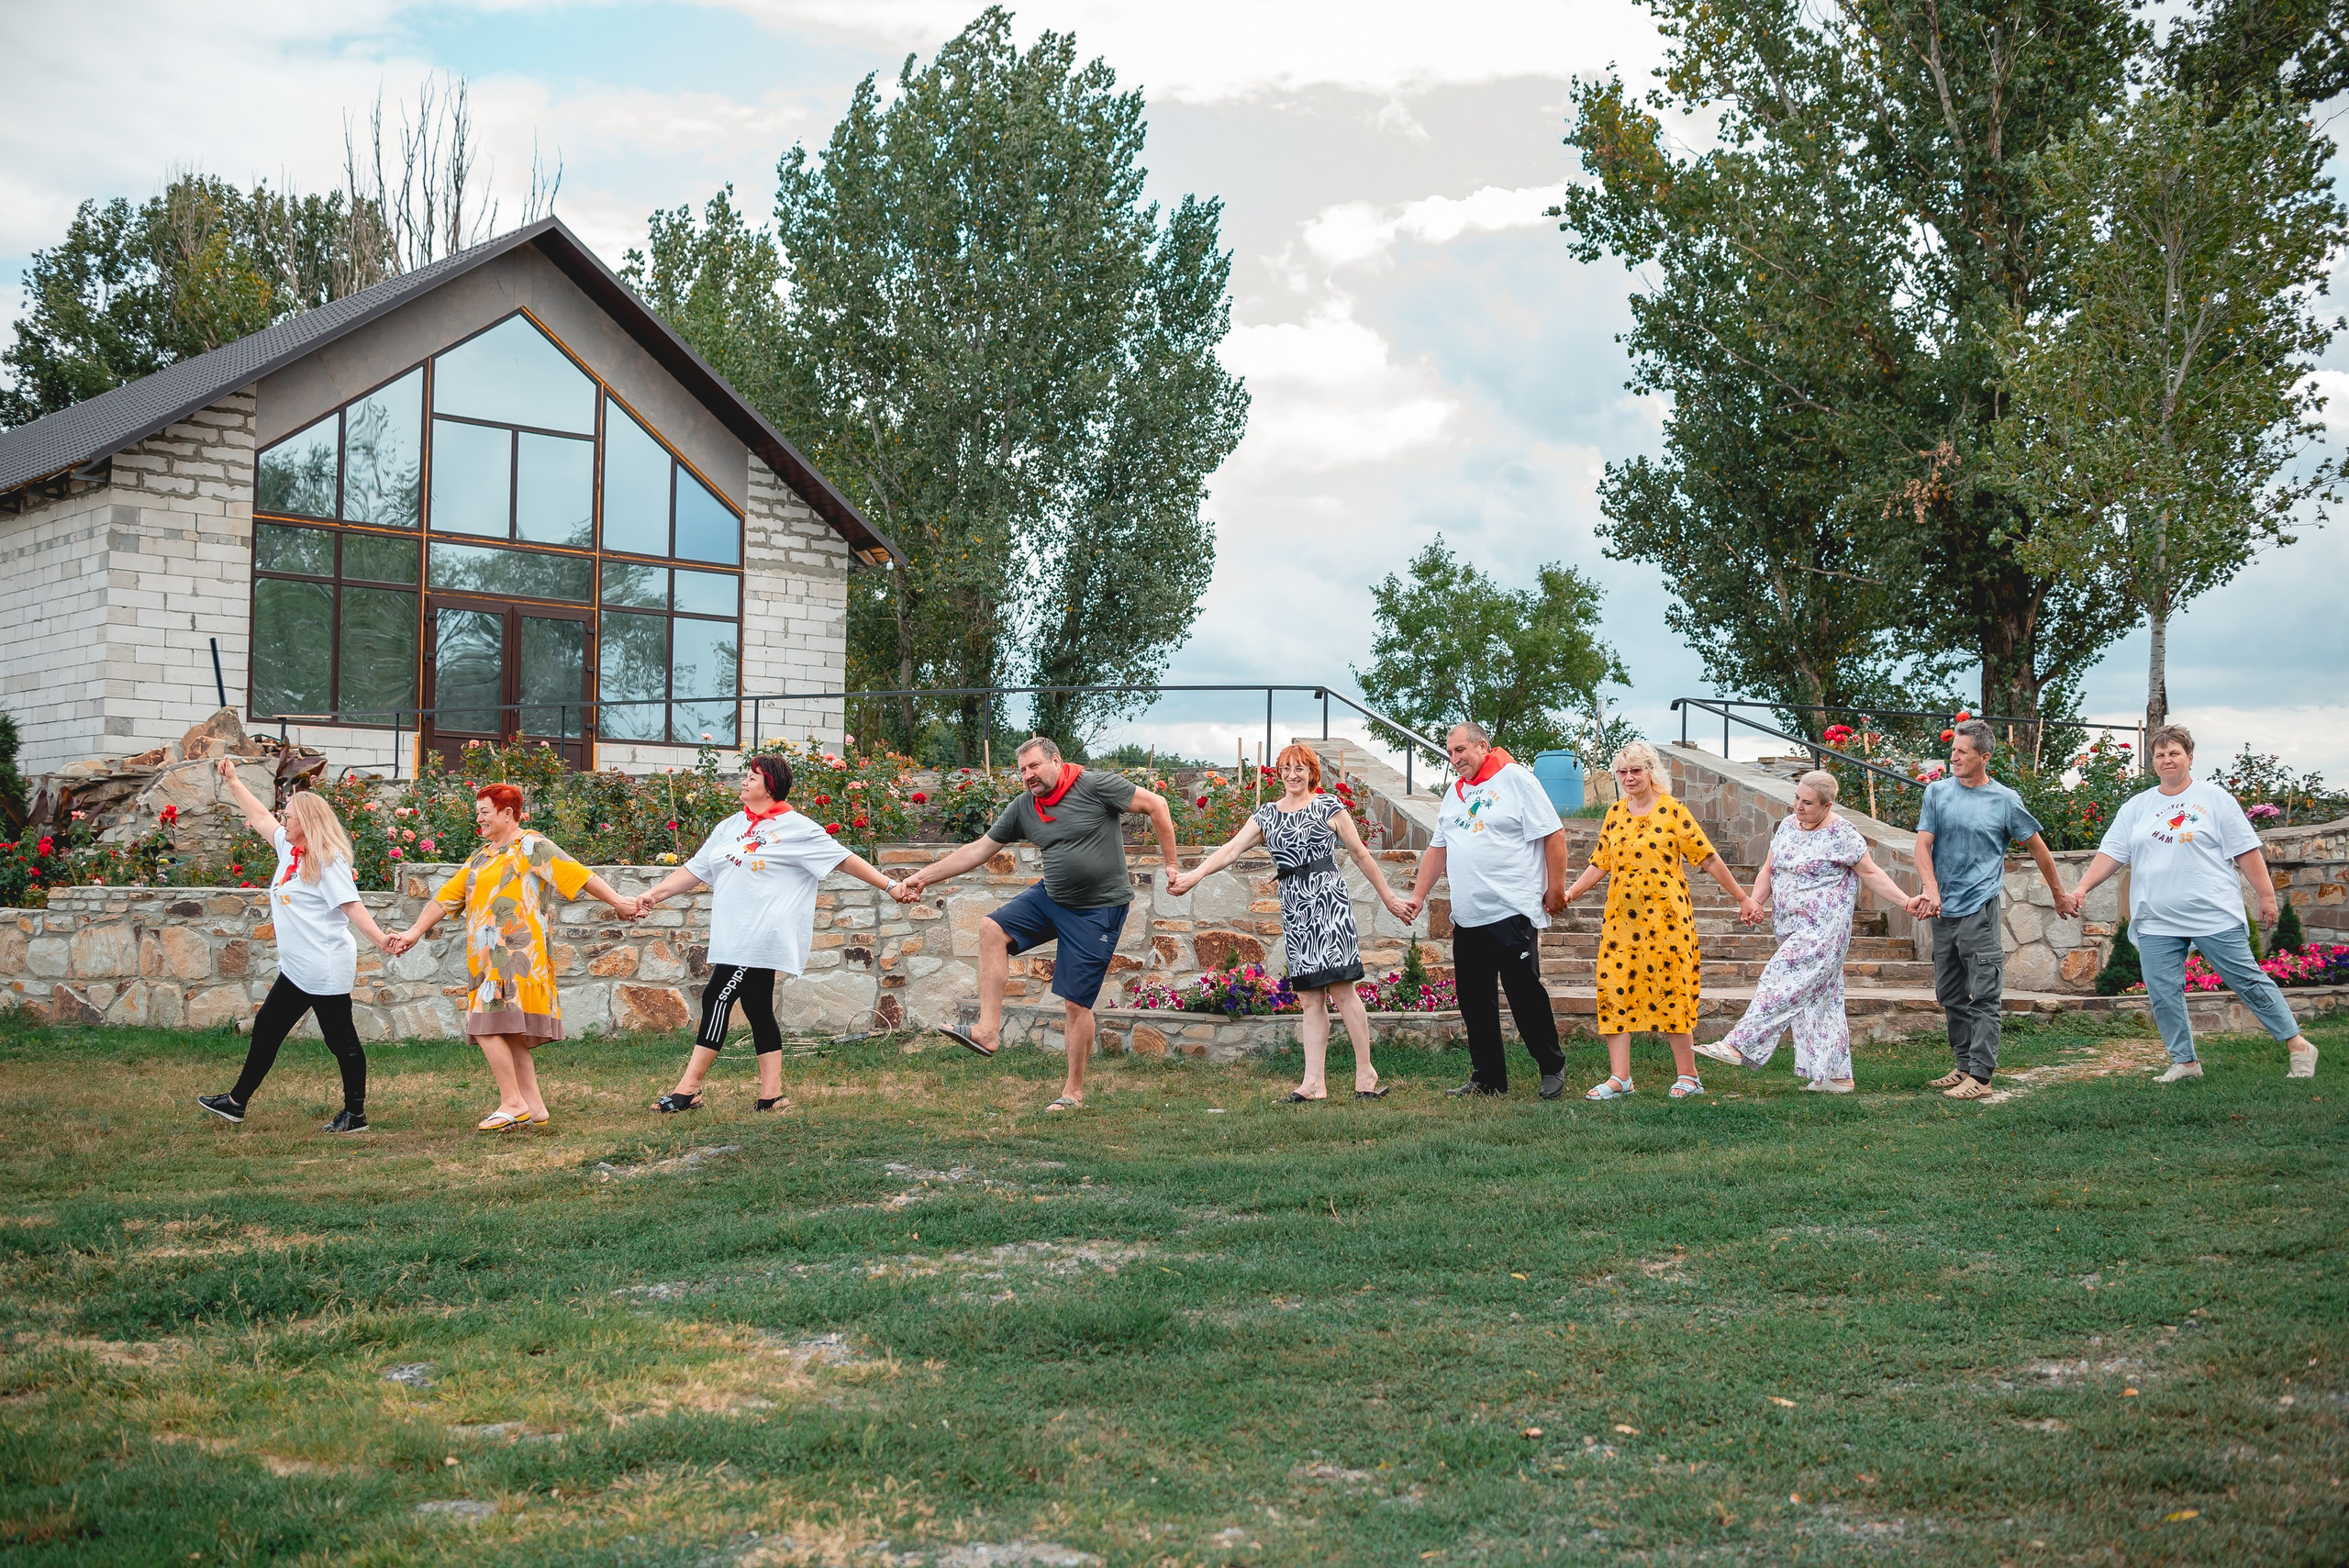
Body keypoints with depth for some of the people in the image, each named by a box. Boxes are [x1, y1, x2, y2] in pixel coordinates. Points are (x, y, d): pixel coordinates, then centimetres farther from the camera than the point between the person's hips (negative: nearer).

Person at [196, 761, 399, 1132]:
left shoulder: (328, 860, -13)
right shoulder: (289, 849, 12)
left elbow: (351, 905, -20)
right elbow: (260, 817, 25)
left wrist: (379, 938, -32)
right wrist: (233, 781, 29)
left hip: (326, 968, -10)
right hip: (297, 969, 10)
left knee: (341, 1039, -3)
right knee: (267, 1028, 17)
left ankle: (355, 1115, 3)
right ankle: (236, 1102, 28)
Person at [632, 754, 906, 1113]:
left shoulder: (795, 828, -3)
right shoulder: (728, 828, 17)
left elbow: (845, 859, -2)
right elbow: (694, 870, 17)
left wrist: (889, 886, -6)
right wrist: (653, 894, 6)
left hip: (761, 935, -7)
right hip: (734, 936, 7)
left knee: (717, 998, -12)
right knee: (758, 1011, 8)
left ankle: (689, 1089, -9)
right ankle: (771, 1094, 12)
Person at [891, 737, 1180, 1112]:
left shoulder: (1095, 785, -15)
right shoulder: (1023, 807, 1)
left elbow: (1156, 805, -11)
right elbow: (979, 849, 5)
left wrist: (1171, 864, -12)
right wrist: (923, 878, 0)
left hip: (1099, 909, -6)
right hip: (1051, 898, 6)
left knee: (1076, 1002, -4)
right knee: (992, 929, -10)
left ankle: (1074, 1092, 12)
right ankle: (988, 1031, -10)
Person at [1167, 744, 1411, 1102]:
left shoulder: (1329, 807, 4)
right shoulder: (1267, 814, 14)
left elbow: (1359, 853, 8)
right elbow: (1232, 849, 4)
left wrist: (1388, 897, 10)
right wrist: (1193, 876, -9)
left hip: (1328, 899, -4)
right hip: (1294, 907, 4)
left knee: (1341, 988, -10)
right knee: (1309, 998, 2)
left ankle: (1365, 1073, -3)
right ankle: (1314, 1082, -1)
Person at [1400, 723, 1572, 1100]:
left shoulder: (1514, 779, -5)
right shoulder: (1454, 793, 18)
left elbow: (1554, 834, -8)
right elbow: (1438, 848, 23)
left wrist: (1555, 888, -9)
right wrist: (1418, 895, 17)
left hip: (1512, 913, -7)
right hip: (1467, 916, 7)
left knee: (1525, 992, -5)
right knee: (1474, 1000, 7)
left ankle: (1552, 1069, 10)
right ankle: (1487, 1078, 14)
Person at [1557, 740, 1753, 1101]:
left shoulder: (1672, 810, -3)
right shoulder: (1615, 813, 11)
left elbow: (1708, 858, -2)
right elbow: (1600, 864, 14)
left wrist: (1742, 898, 1)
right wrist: (1569, 893, 3)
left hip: (1665, 917, -4)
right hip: (1621, 918, 5)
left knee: (1670, 991, -2)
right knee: (1615, 990, -2)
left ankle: (1688, 1076, 9)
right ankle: (1619, 1078, 1)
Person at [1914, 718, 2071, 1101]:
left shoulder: (2005, 800, -1)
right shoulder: (1937, 792, 6)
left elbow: (2036, 846, 10)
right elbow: (1923, 844, 0)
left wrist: (2059, 894, 17)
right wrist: (1930, 889, -16)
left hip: (1980, 910, -4)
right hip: (1943, 910, 4)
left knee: (1983, 997, -8)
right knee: (1950, 995, 11)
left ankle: (1980, 1076, -9)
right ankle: (1964, 1066, 22)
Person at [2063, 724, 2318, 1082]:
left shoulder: (2214, 798, 3)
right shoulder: (2136, 807, 13)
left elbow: (2246, 852, 2)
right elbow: (2111, 853, 10)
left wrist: (2266, 895, -1)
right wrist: (2082, 889, -1)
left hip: (2214, 915, -4)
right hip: (2156, 921, 4)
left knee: (2249, 981, -1)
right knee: (2163, 993, 1)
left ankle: (2297, 1045, 10)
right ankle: (2185, 1061, 12)